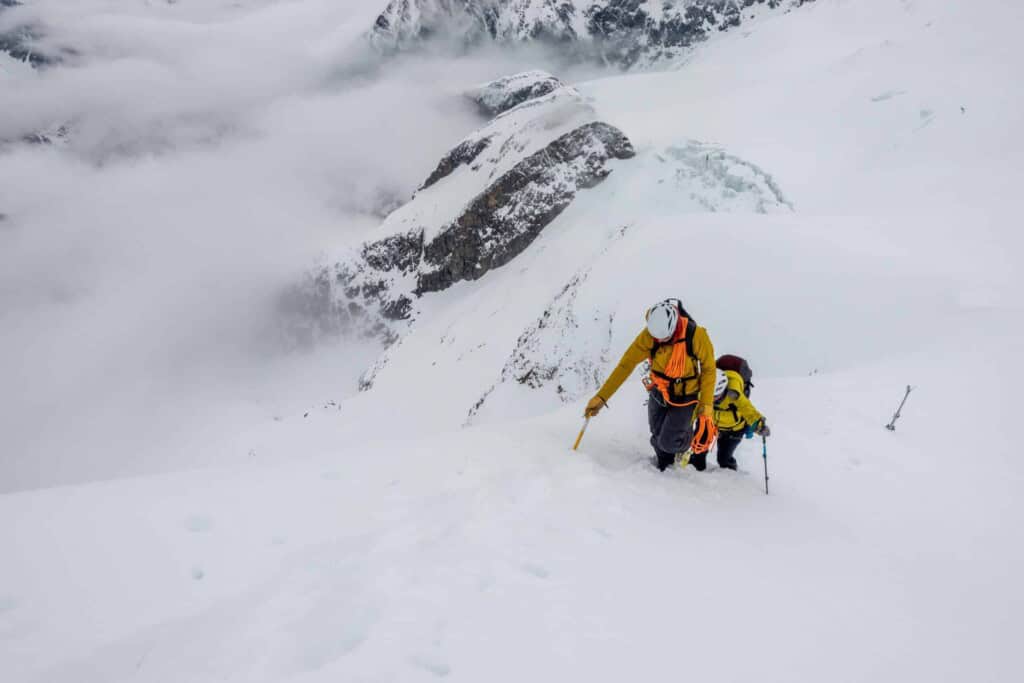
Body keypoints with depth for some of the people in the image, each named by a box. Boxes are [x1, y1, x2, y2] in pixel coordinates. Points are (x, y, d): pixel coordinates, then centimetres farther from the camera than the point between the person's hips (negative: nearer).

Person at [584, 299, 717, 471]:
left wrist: (706, 405, -14)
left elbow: (708, 370, -13)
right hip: (658, 393, 3)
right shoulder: (648, 335, -22)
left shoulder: (696, 335, -28)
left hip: (684, 397, -2)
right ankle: (664, 467, 45)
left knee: (668, 443, -6)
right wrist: (601, 397, -20)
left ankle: (685, 444, 30)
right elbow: (626, 364, -18)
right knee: (658, 438, 13)